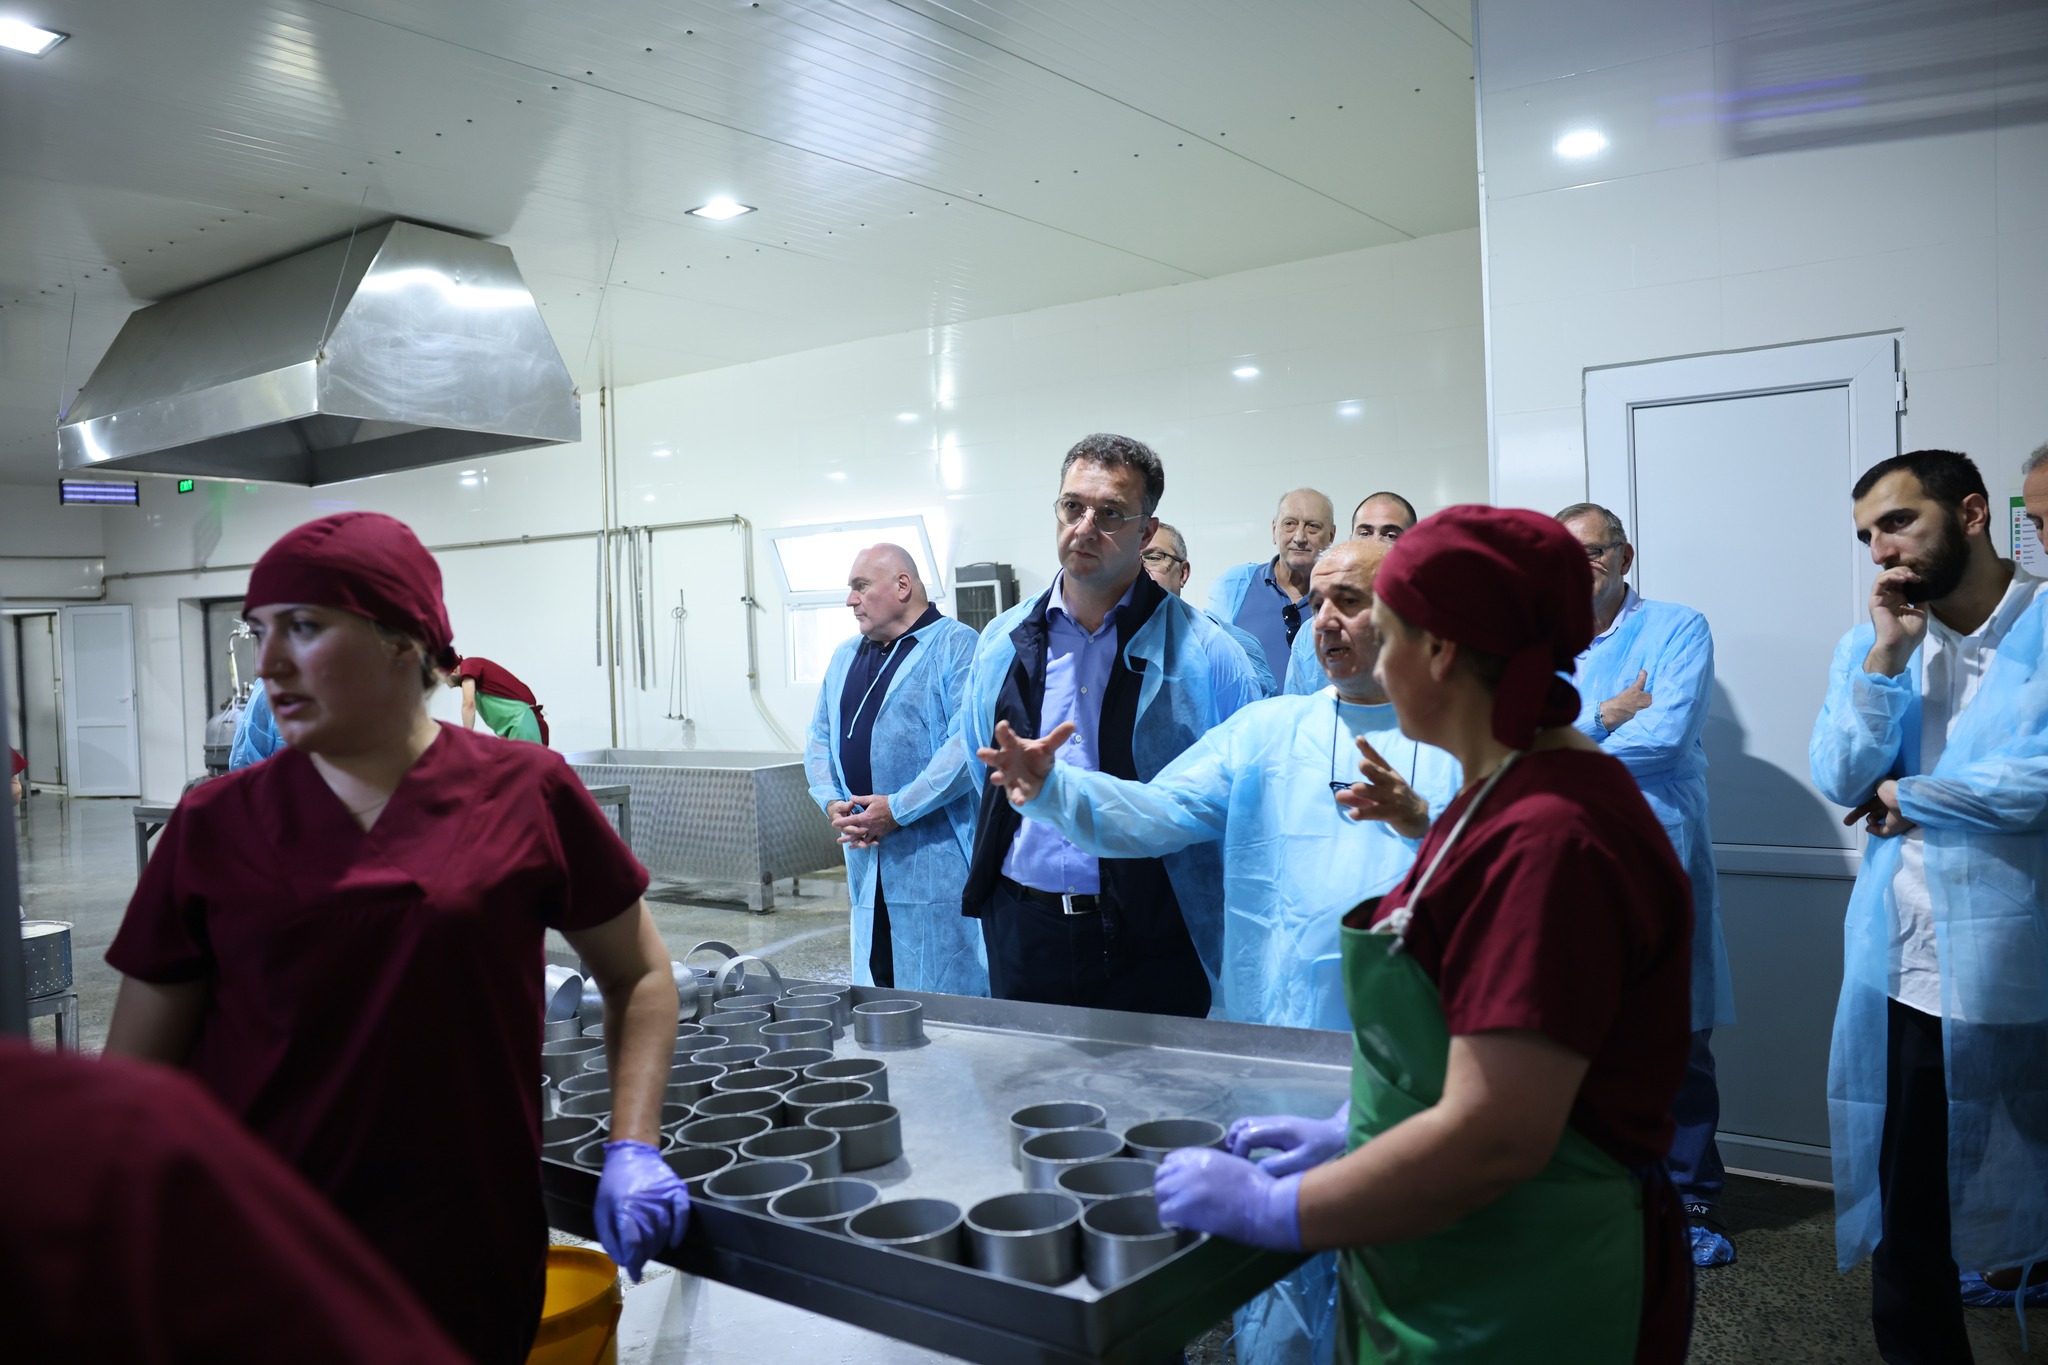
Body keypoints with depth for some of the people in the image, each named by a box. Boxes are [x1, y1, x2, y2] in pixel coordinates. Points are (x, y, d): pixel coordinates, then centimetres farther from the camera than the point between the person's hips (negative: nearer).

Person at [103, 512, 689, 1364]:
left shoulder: (526, 794, -6)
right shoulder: (214, 826, -2)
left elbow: (638, 977, 5)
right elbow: (131, 1082, 4)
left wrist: (632, 1148, -4)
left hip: (466, 1262, -1)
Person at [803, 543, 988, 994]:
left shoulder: (956, 645, -7)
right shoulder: (845, 657, 18)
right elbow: (819, 739, 18)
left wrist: (899, 809, -17)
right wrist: (832, 802, -1)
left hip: (938, 855, -7)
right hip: (866, 856, 7)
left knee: (946, 997, -3)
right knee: (874, 985, 12)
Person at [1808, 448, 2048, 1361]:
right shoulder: (1868, 647, 9)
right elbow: (1841, 781, -3)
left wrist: (1904, 796, -6)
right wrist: (1886, 655, -10)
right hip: (1900, 978, 4)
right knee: (1904, 1218, 13)